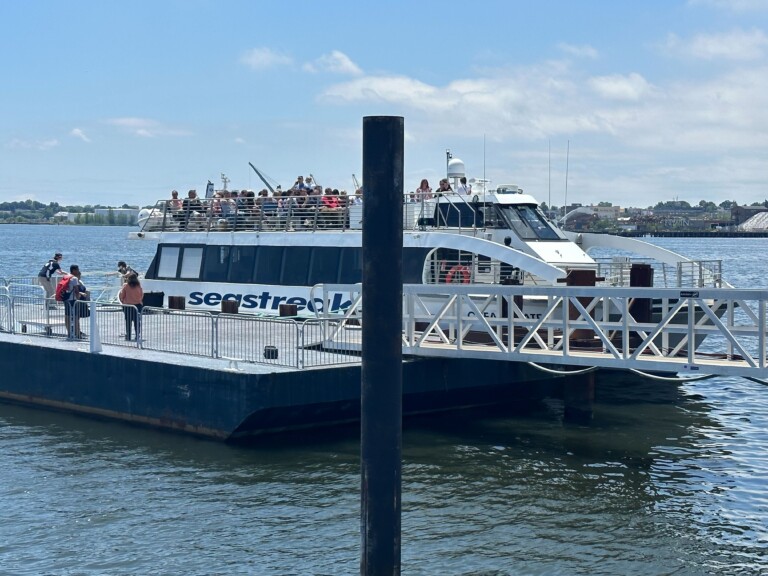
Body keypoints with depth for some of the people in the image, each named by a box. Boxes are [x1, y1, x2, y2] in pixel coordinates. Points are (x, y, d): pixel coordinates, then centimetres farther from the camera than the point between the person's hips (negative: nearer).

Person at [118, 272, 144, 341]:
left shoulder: (125, 286, -11)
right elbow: (142, 296, 4)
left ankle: (128, 336, 6)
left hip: (127, 306, -1)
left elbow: (121, 296, -4)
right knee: (137, 321, 7)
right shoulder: (139, 286, -7)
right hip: (138, 305, 1)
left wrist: (123, 302, 13)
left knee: (128, 322, 7)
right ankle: (138, 336, 5)